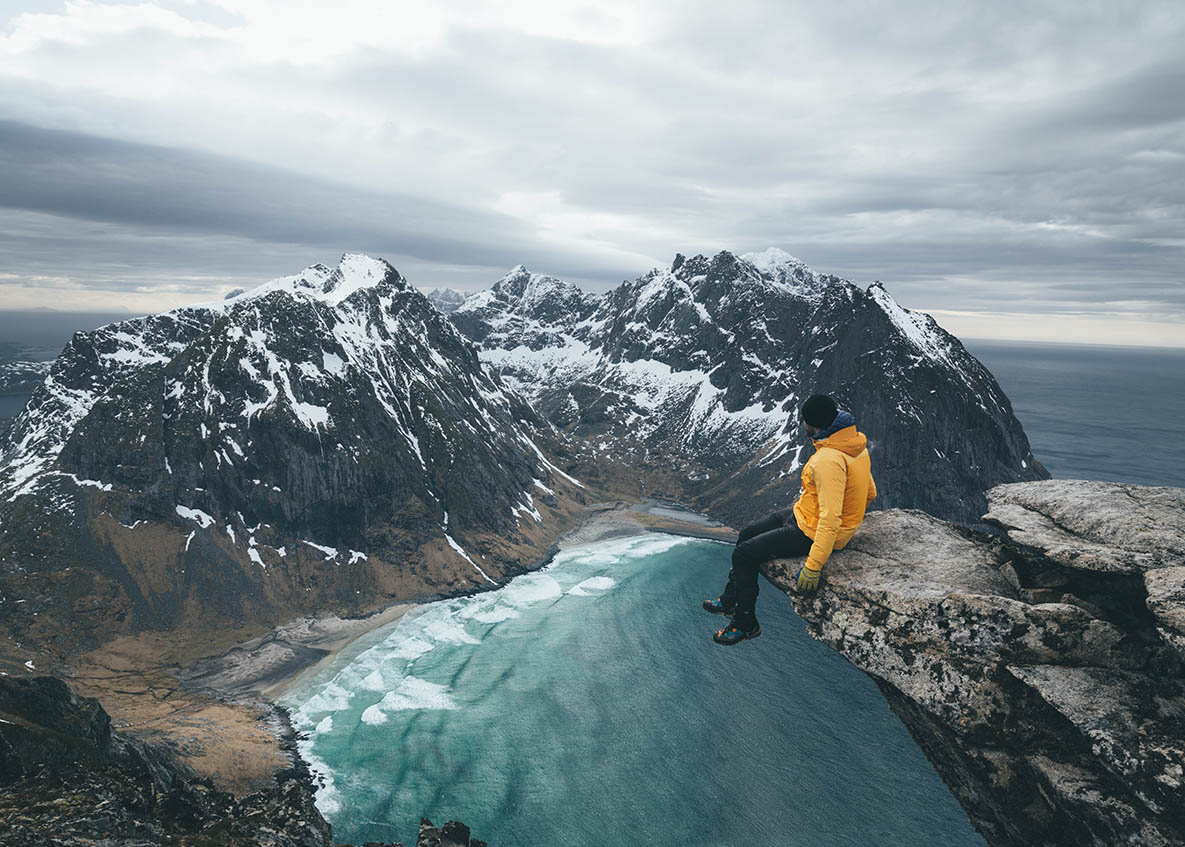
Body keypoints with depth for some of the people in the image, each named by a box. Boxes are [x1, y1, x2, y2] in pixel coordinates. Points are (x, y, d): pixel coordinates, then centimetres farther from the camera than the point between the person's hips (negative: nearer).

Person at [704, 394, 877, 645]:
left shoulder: (829, 460, -32)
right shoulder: (856, 442, -1)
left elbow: (830, 519, -33)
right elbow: (869, 492, 10)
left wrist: (813, 567, -30)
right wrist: (849, 517, 22)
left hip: (811, 533, -10)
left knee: (744, 555, -4)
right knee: (747, 535, 18)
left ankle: (746, 623, 14)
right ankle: (730, 600, 34)